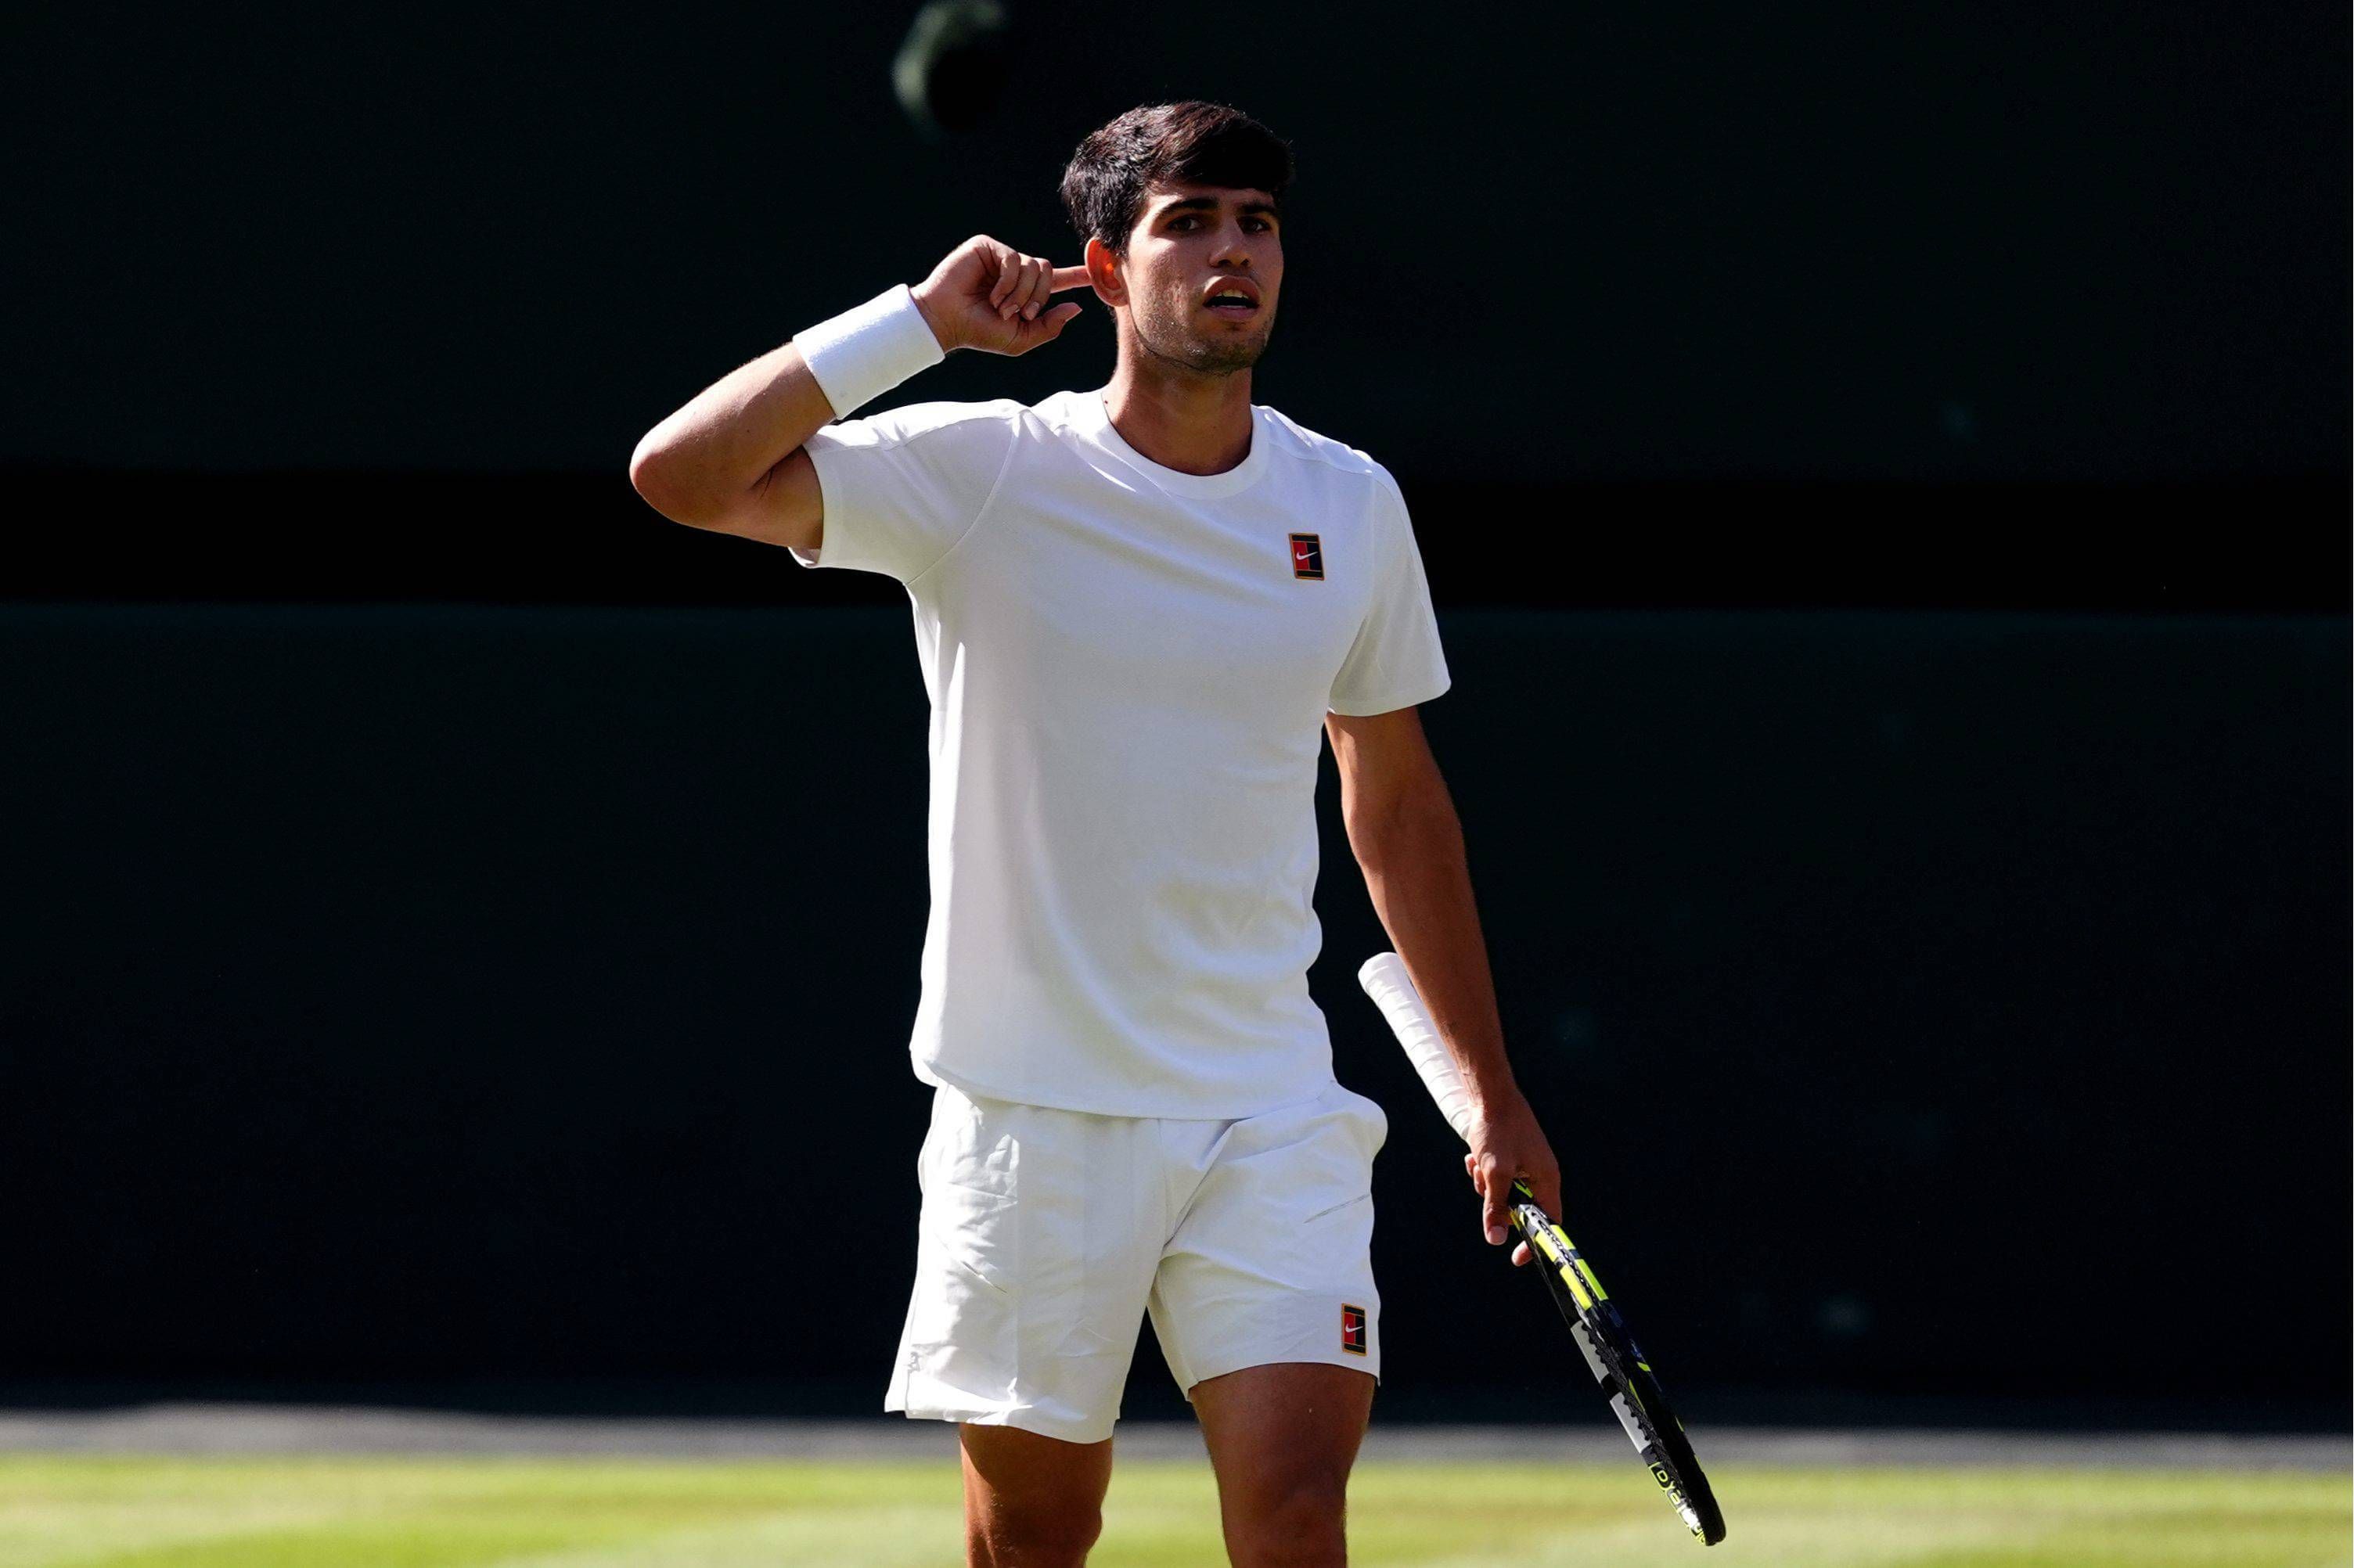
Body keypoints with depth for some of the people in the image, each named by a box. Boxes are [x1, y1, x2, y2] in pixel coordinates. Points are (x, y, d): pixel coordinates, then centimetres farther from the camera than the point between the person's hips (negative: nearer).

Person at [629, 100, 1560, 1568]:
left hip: (1272, 1109, 2)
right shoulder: (981, 474, -6)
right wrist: (921, 319, -16)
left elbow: (1397, 801, 17)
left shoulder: (1350, 507, 5)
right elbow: (682, 474, -17)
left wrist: (1493, 1091, 19)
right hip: (1033, 1103, -2)